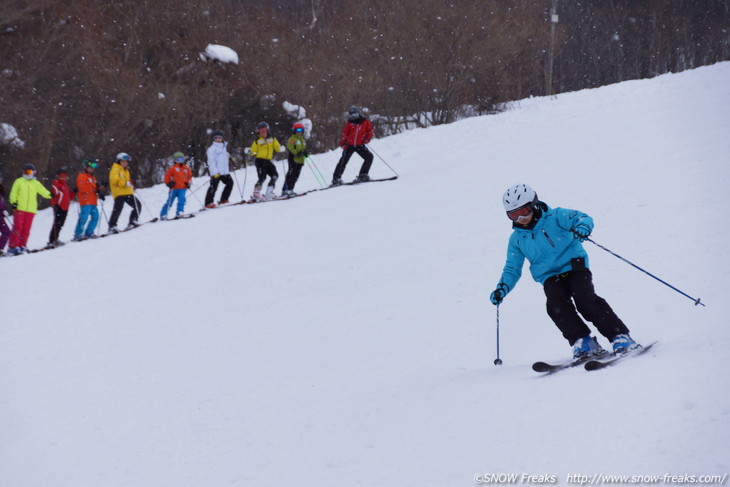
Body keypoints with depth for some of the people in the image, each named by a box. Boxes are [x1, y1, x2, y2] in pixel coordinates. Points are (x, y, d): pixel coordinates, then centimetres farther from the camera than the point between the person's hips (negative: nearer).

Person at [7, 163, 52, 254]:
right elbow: (13, 193, 8)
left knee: (26, 229, -1)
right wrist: (13, 202, -7)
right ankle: (13, 246, -10)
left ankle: (22, 245, 5)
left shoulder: (36, 184, 14)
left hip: (31, 209, 2)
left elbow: (44, 192, 9)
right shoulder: (19, 182, 9)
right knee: (18, 227, -10)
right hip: (19, 208, -2)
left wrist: (50, 195, -10)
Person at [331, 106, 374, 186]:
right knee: (343, 161, -8)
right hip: (350, 145, -1)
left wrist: (367, 139, -6)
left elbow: (370, 131, 11)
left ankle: (362, 176, -4)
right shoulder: (349, 123, 1)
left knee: (369, 157, -13)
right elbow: (344, 134, 4)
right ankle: (336, 178, -1)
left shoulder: (365, 122, 2)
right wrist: (343, 143, -10)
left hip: (360, 145, 1)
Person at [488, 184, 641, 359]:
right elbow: (512, 269, 16)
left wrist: (582, 228, -38)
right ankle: (583, 342, -23)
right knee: (556, 305, -28)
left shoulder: (555, 217, -4)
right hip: (550, 277, 3)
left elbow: (583, 218, -13)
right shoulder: (517, 239, 9)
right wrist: (503, 288, -3)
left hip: (574, 266, -3)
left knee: (585, 299, -27)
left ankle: (620, 337, -23)